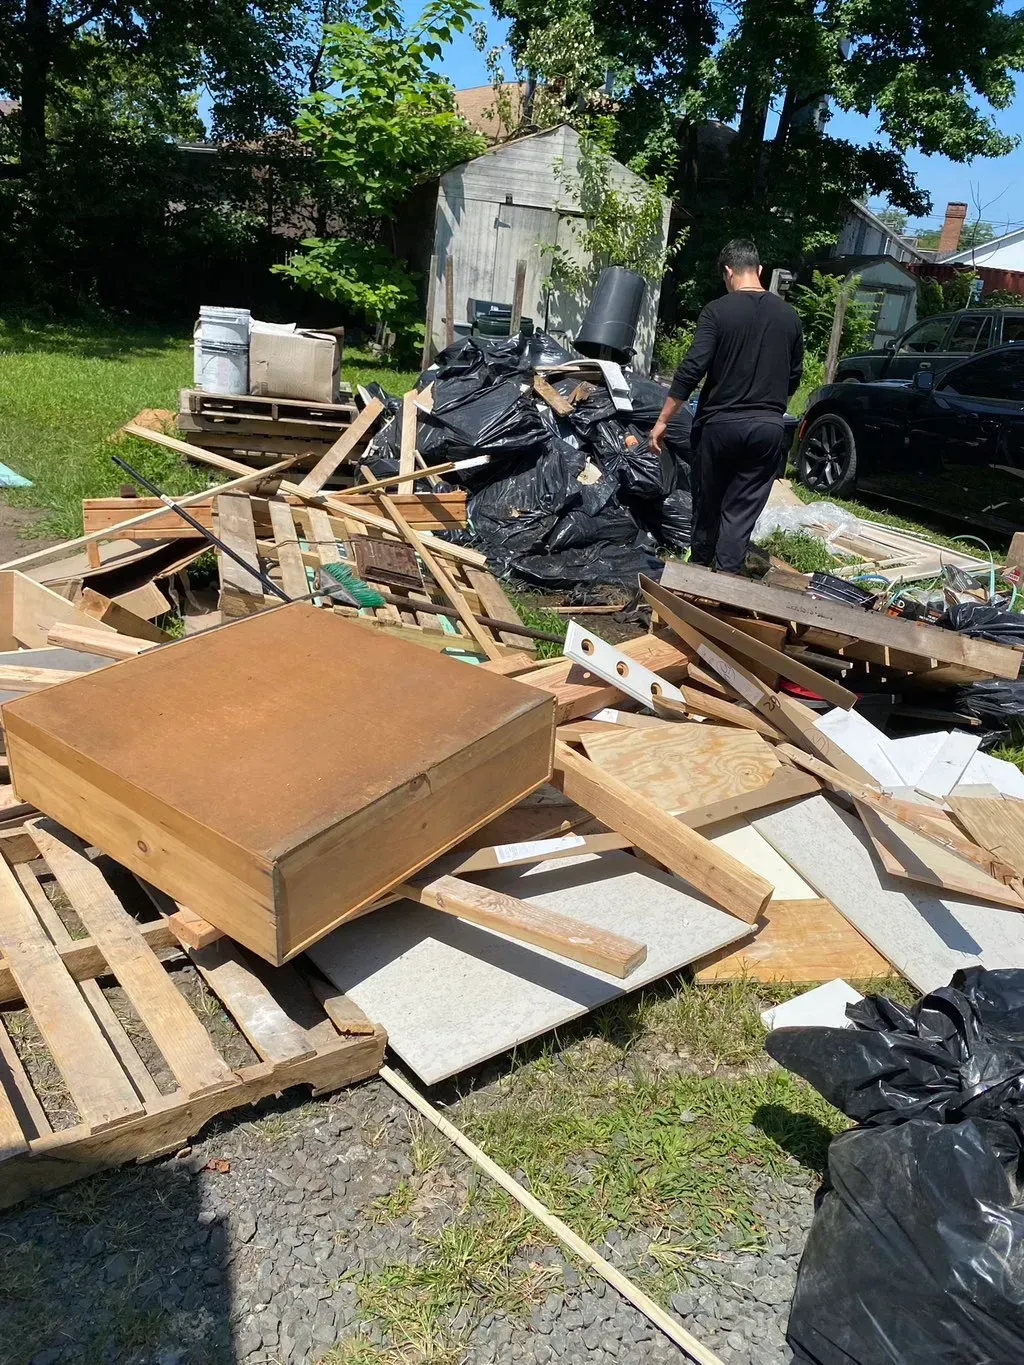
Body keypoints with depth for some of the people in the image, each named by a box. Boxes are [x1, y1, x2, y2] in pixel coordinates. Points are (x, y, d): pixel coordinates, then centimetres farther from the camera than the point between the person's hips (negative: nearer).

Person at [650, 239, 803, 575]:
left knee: (707, 504, 14)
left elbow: (691, 369, -14)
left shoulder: (717, 311, -8)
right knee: (742, 512, 4)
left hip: (720, 423, -2)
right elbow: (795, 375, 13)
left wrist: (663, 420, -9)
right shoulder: (789, 315, 6)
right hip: (768, 427, 3)